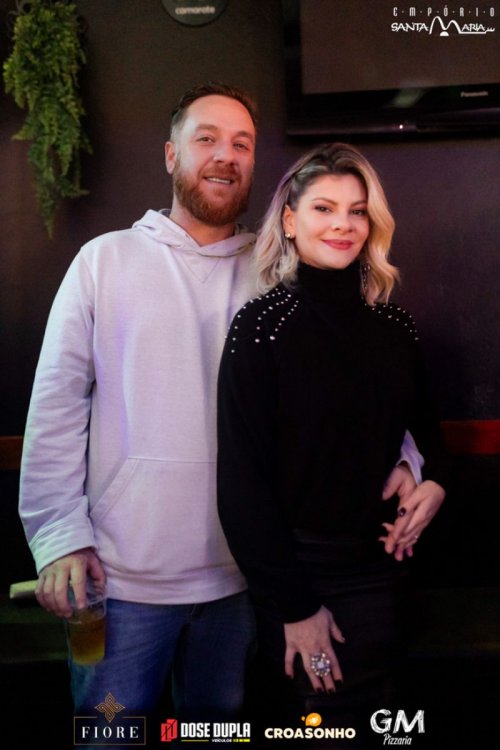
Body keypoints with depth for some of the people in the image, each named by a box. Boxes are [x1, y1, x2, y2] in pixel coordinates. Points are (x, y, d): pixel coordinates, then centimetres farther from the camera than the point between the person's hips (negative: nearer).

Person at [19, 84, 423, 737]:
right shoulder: (107, 260, -1)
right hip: (123, 574, -2)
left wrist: (398, 456, -12)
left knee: (220, 723, 21)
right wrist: (61, 535, -8)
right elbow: (58, 404, -3)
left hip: (240, 574, 2)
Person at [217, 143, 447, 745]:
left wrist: (435, 481, -4)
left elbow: (423, 426, 18)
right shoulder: (263, 324, -11)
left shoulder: (394, 325, 5)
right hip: (298, 569, -5)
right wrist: (293, 606, -14)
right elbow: (242, 479, -14)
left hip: (380, 567, 5)